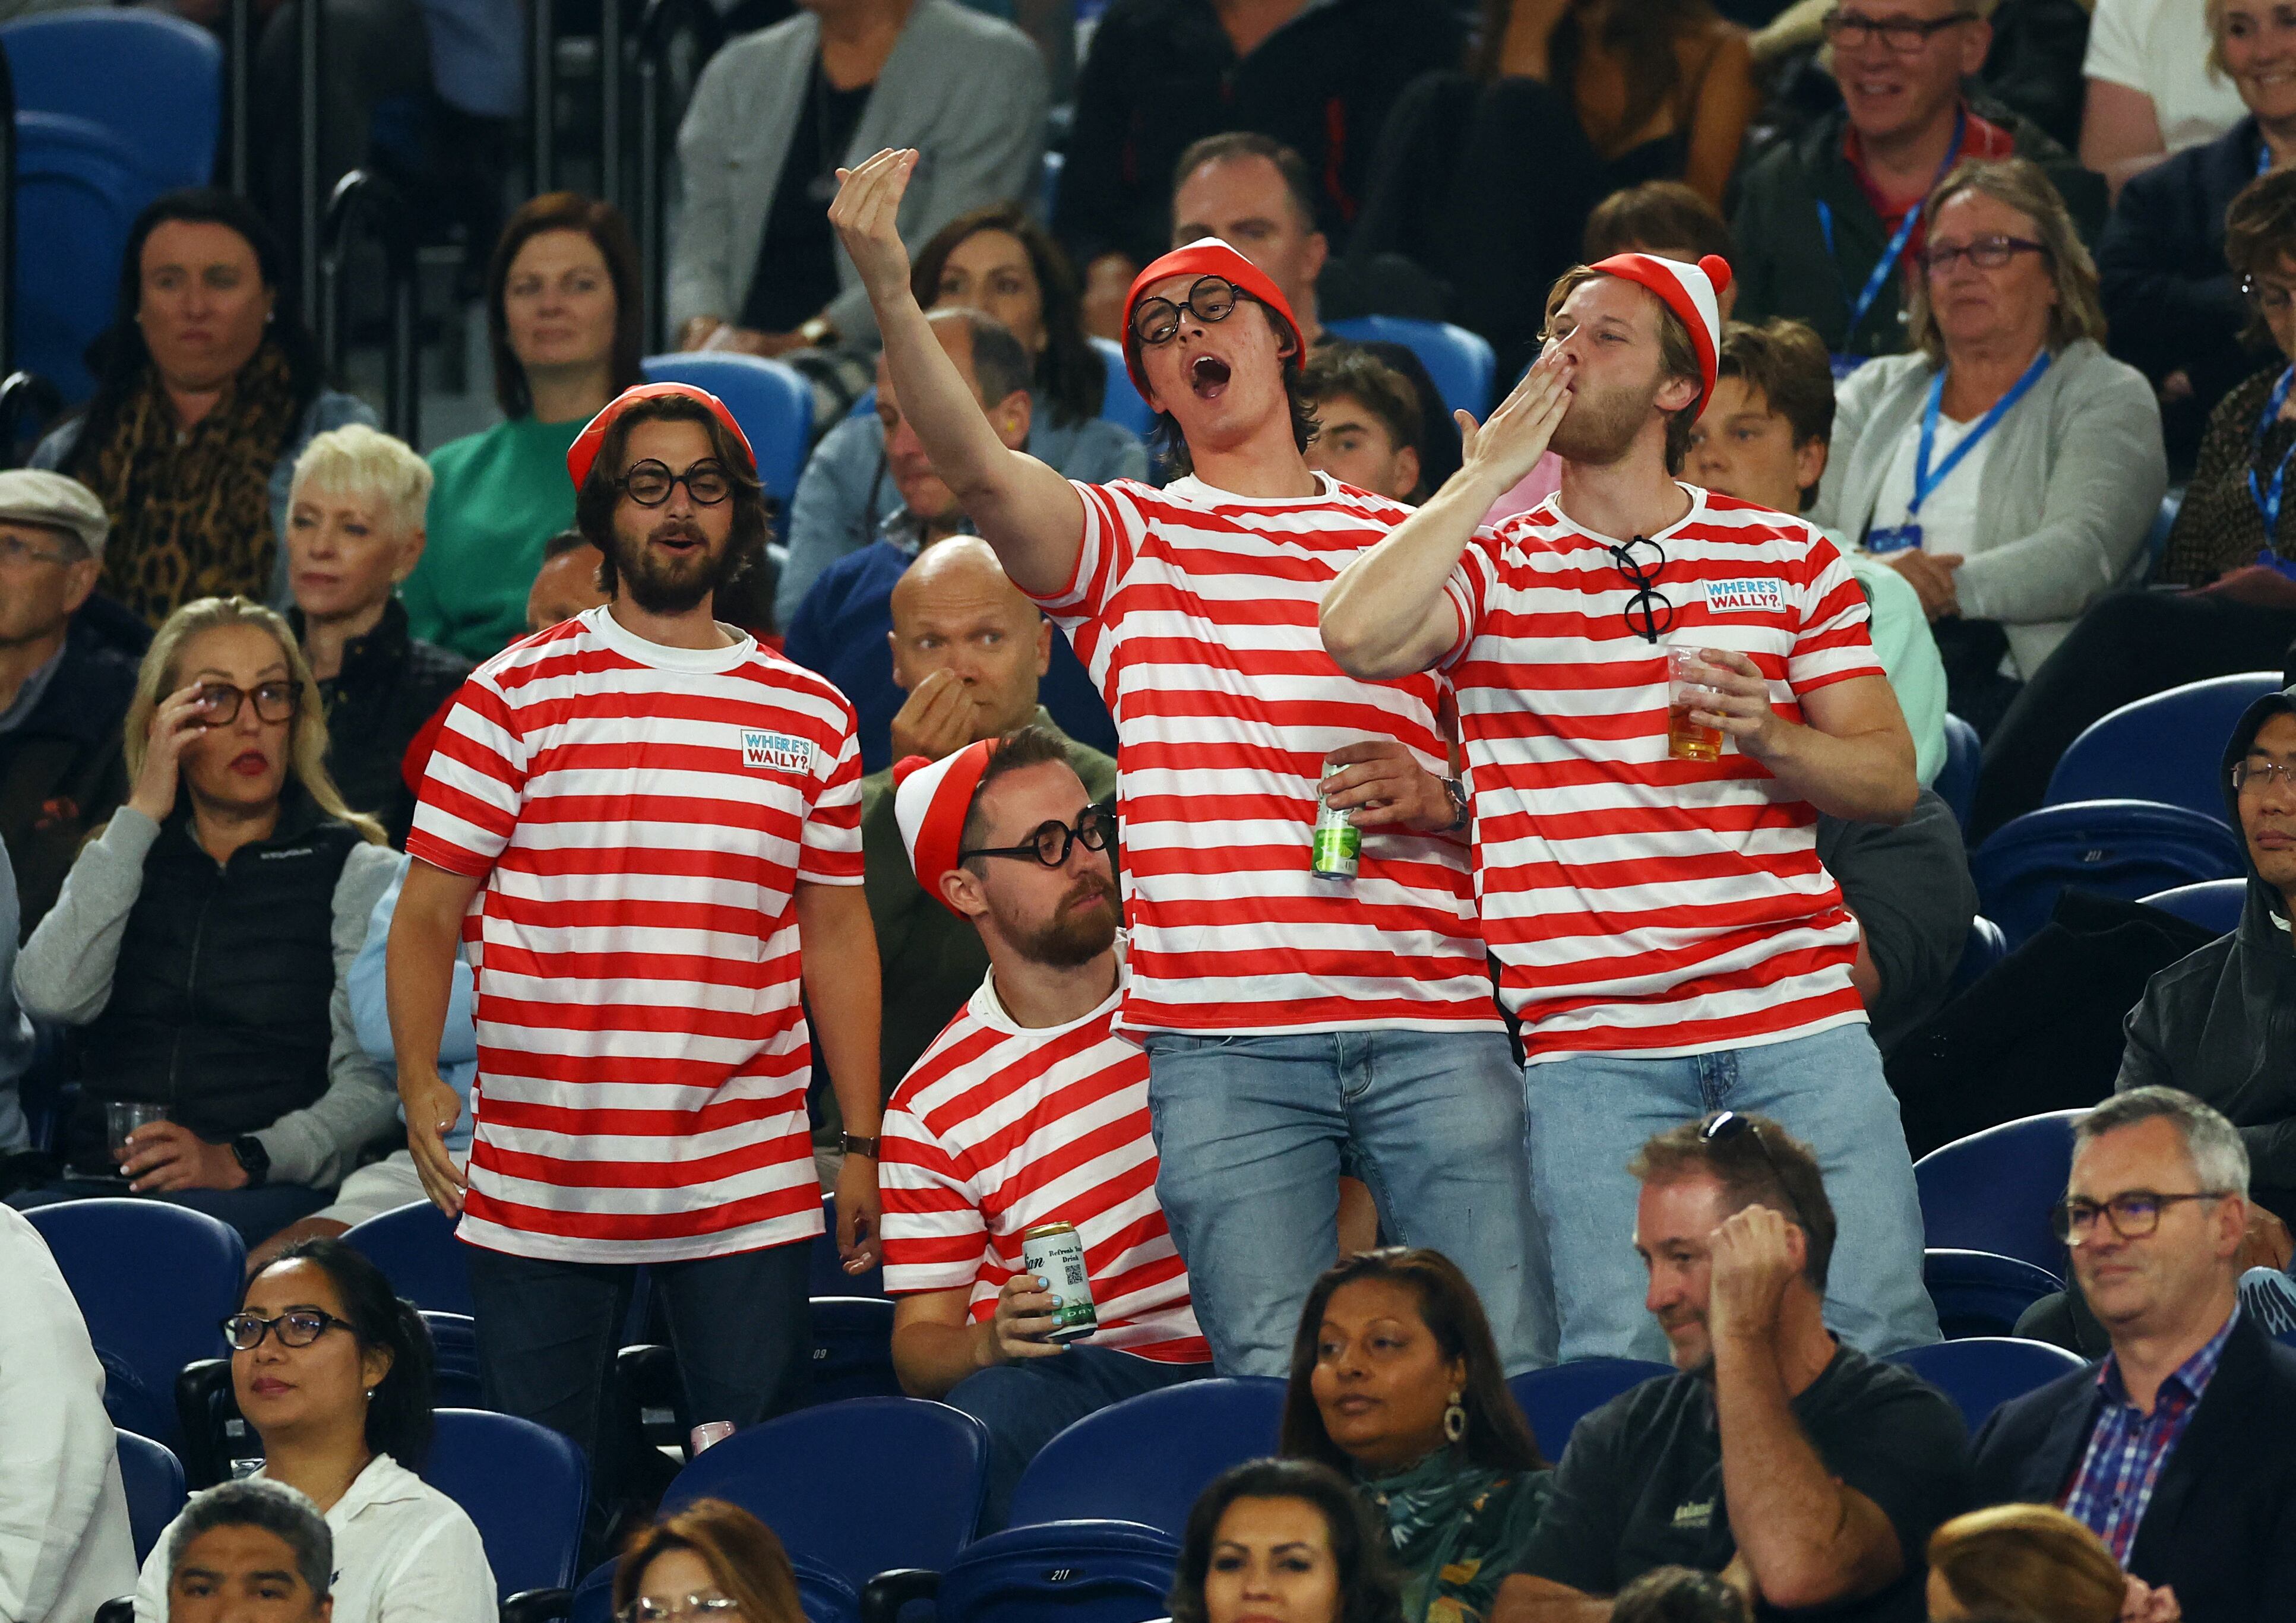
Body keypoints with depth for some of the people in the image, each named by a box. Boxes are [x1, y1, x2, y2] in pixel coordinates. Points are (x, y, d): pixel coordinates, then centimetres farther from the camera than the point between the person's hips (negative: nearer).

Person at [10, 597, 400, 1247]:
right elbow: (51, 995, 0)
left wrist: (242, 1160, -17)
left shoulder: (354, 871, 12)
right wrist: (141, 815, 3)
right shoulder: (123, 863, 22)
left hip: (264, 1193, -2)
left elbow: (369, 1083, 0)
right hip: (101, 1180, 2)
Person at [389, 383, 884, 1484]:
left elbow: (836, 936, 15)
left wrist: (861, 1144, 11)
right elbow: (429, 911, 2)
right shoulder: (513, 699, 2)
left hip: (751, 1185, 2)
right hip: (538, 1178, -2)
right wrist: (418, 1078, -13)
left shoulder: (810, 718, 11)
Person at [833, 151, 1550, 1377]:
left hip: (1429, 1021, 1)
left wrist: (1439, 798, -4)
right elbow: (979, 468, -10)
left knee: (1509, 1367, -6)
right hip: (1222, 1035, -1)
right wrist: (890, 295, -25)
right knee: (1276, 1387, -5)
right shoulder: (1126, 541, 11)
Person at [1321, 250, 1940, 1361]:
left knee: (1877, 1333, -5)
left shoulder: (1790, 560, 11)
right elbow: (1360, 638, -14)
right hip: (1592, 1035, -1)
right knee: (1619, 1365, -7)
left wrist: (1769, 736, -12)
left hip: (1795, 1013, 1)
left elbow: (1891, 781, 8)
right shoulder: (1493, 566, 8)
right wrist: (1488, 476, -7)